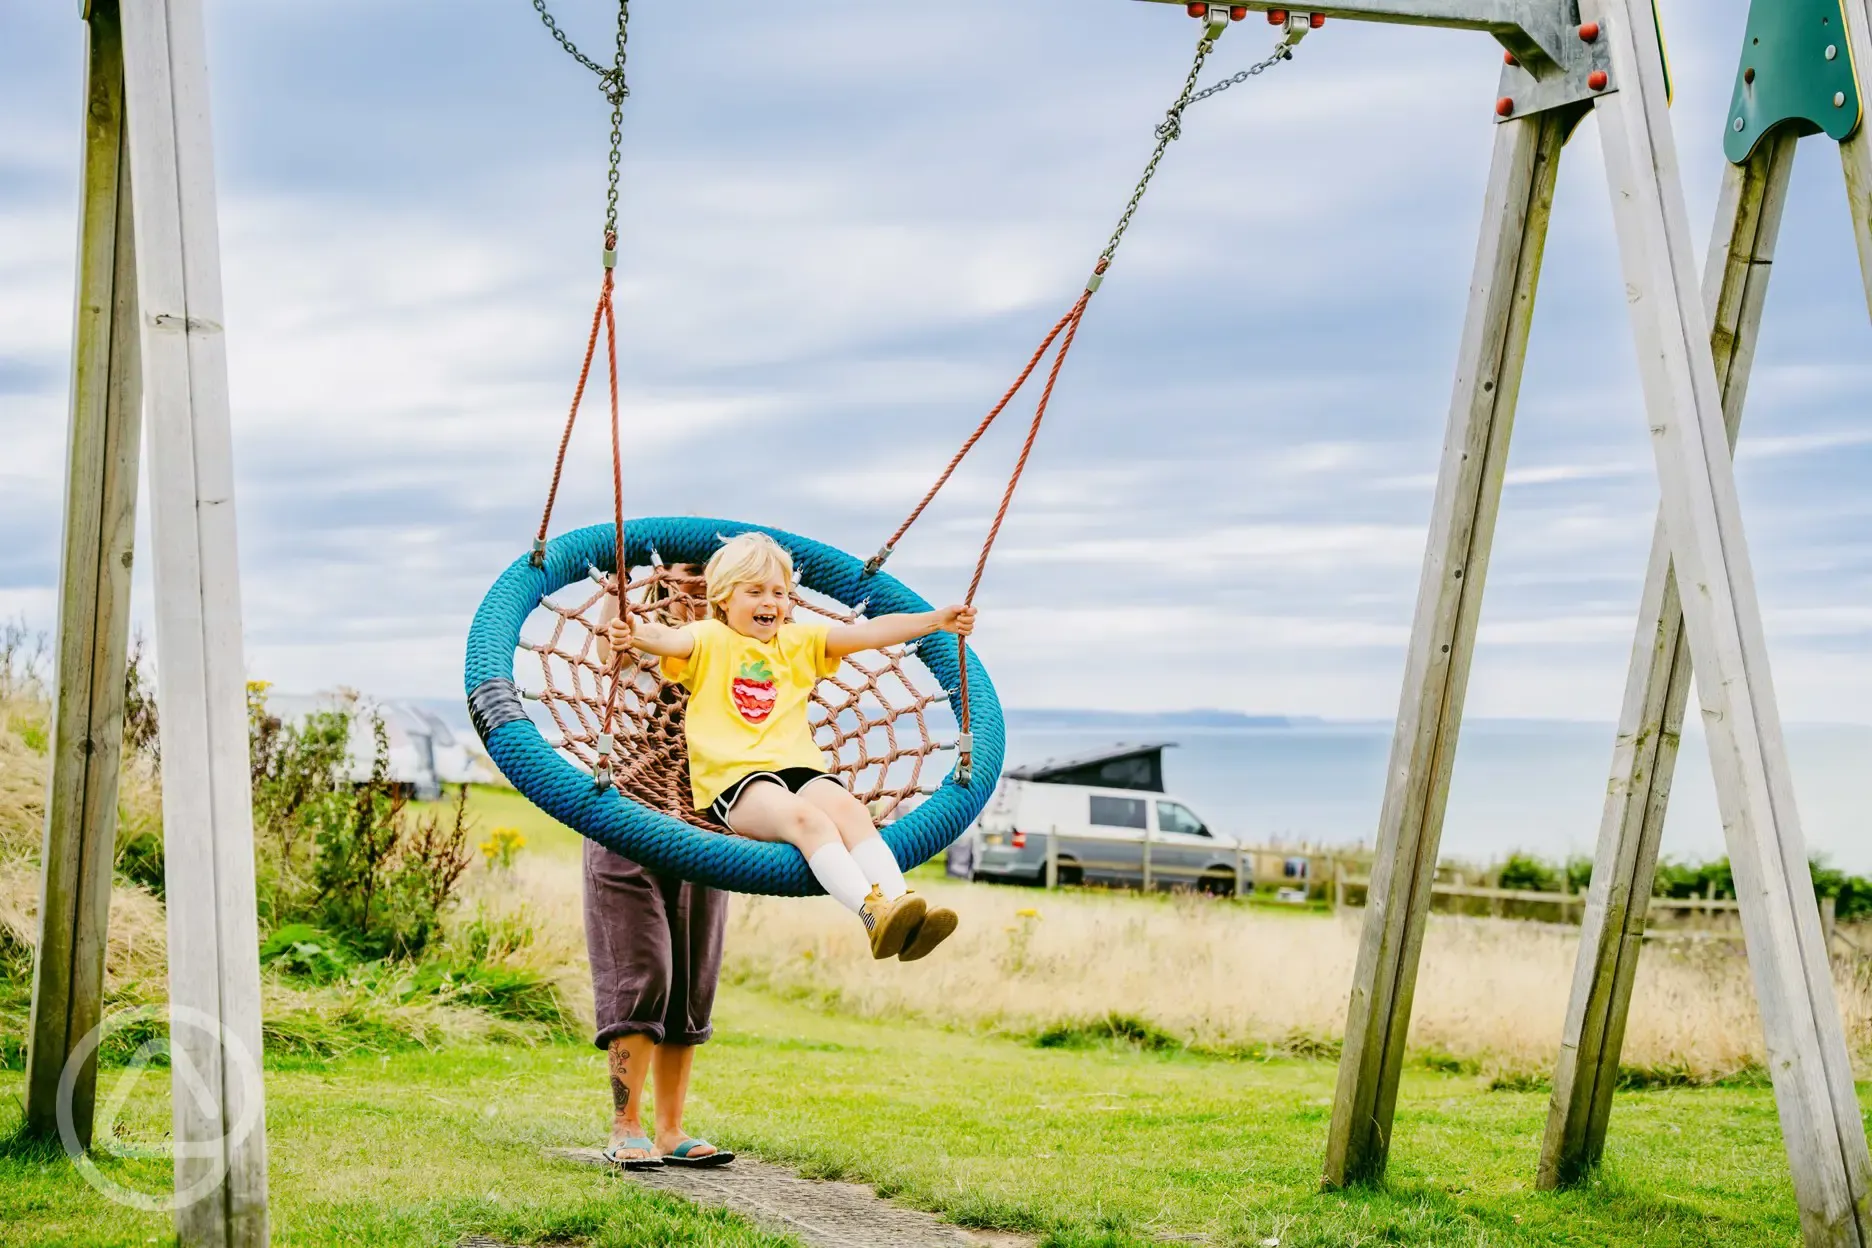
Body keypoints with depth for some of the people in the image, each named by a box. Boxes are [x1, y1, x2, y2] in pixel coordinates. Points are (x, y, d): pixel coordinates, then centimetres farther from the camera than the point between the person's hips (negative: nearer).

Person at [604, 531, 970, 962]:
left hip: (799, 766, 4)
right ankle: (873, 914, -50)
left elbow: (869, 632, 13)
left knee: (848, 808, -29)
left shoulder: (799, 642, 24)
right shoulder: (709, 639, 10)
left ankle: (901, 900, -46)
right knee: (805, 817, -34)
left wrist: (935, 620, 1)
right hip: (733, 776, -4)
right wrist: (638, 634, -38)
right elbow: (671, 639, -13)